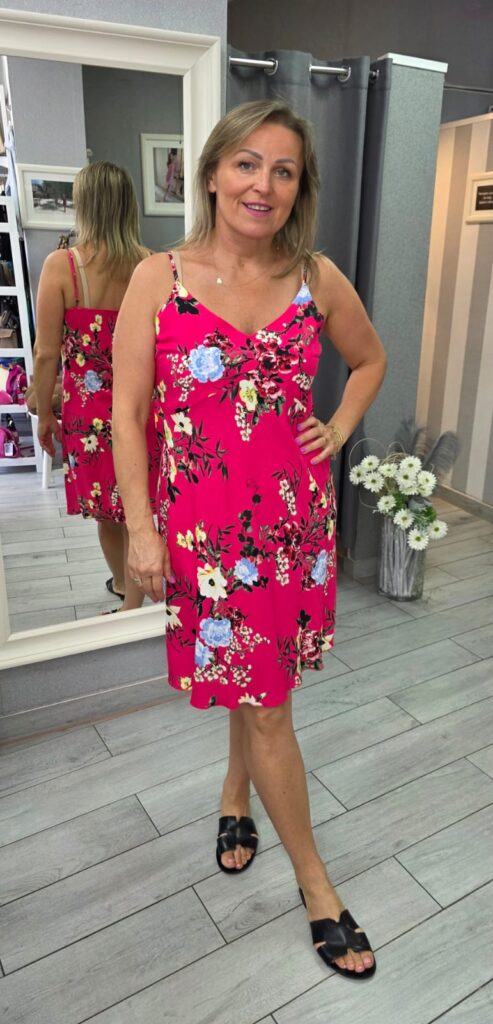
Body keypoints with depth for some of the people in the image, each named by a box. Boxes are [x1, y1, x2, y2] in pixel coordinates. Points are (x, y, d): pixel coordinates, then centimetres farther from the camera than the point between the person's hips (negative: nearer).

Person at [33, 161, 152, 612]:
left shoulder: (61, 265, -11)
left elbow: (47, 353, -9)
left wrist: (44, 413, 4)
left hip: (88, 404, -1)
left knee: (106, 507, 18)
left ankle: (122, 583, 41)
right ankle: (133, 602, 24)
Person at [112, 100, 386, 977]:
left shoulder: (318, 279, 2)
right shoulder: (159, 278, -5)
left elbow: (370, 359, 19)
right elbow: (128, 415, -5)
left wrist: (339, 431, 4)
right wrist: (141, 529, -8)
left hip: (295, 516, 3)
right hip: (203, 522, -3)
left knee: (260, 684, 17)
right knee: (265, 704, 6)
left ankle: (236, 792, 50)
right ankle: (315, 882, 28)